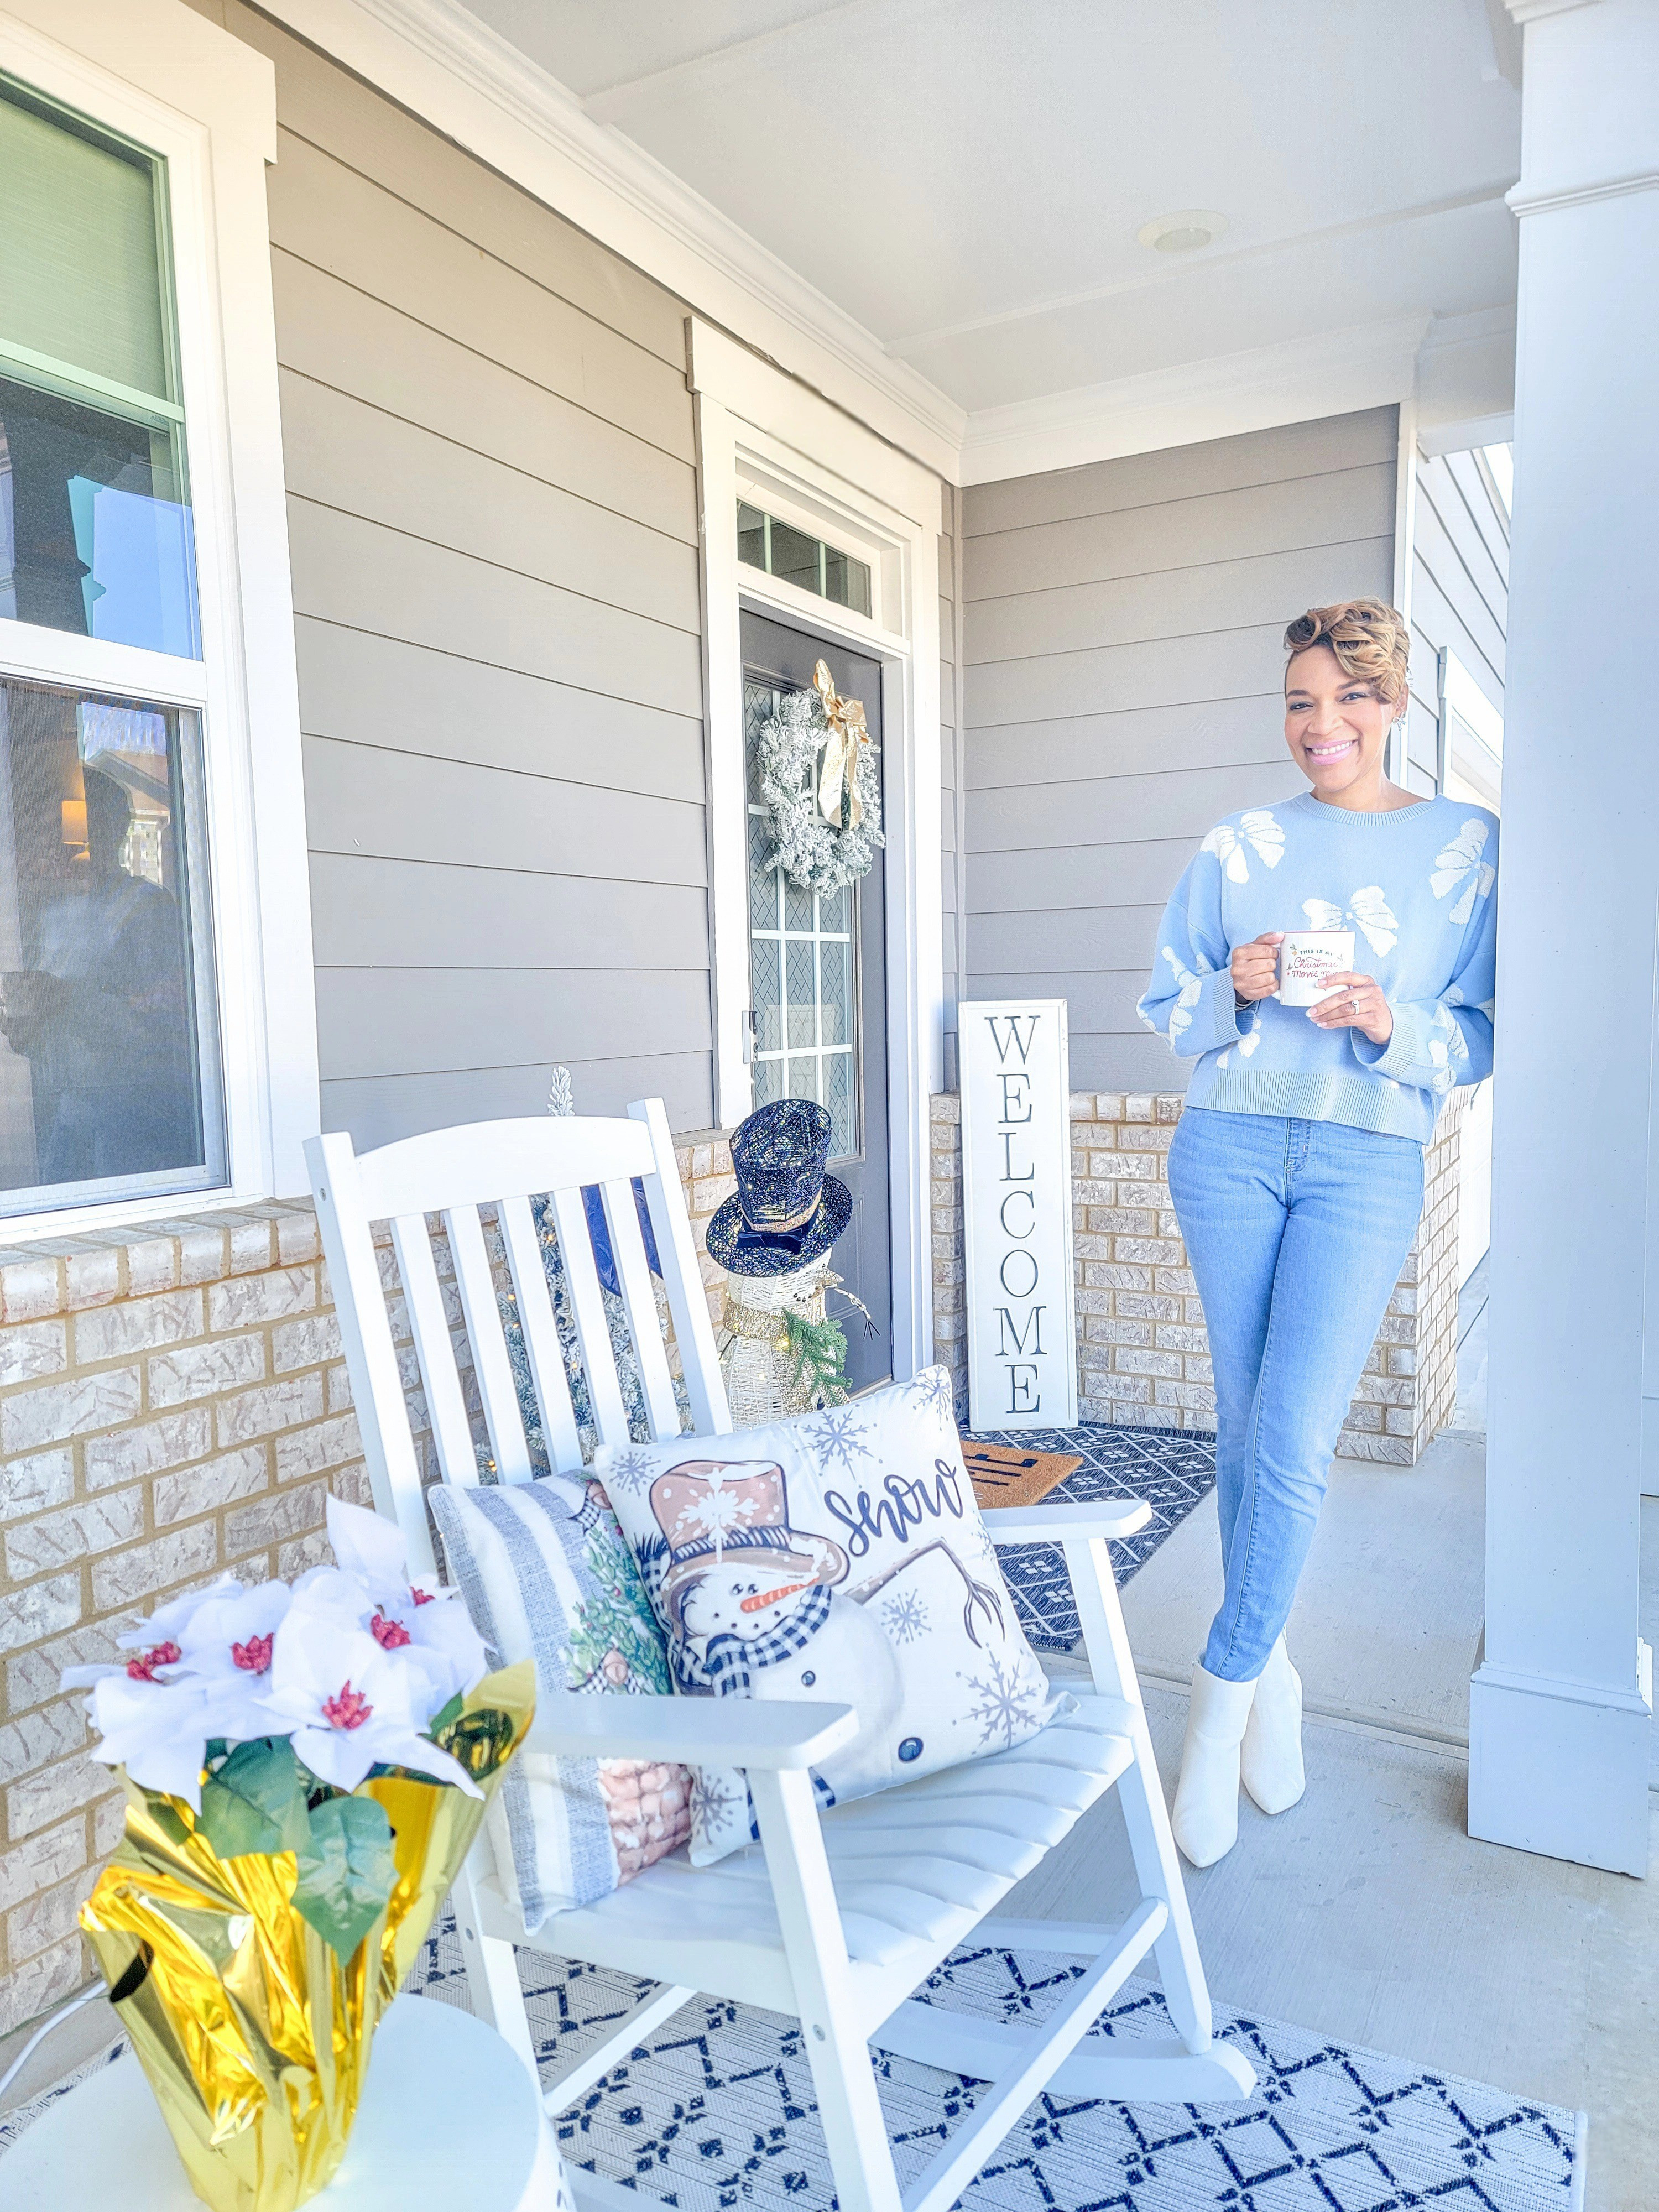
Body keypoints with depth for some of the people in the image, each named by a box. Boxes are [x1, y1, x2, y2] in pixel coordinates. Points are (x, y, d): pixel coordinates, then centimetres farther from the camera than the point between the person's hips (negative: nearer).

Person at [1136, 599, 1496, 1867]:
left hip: (1370, 1159, -2)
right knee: (1247, 1422, 7)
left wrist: (1392, 1026, -13)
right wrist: (1234, 993, -9)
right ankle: (1275, 1672, 25)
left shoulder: (1467, 847, 7)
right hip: (1230, 1146, 2)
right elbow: (1169, 1013, 12)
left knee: (1293, 1438, -12)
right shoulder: (1238, 847, 10)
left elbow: (1483, 1038, 6)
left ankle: (1224, 1699, 5)